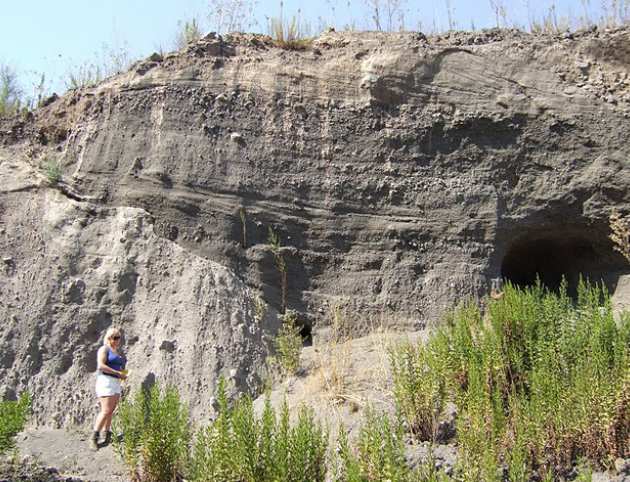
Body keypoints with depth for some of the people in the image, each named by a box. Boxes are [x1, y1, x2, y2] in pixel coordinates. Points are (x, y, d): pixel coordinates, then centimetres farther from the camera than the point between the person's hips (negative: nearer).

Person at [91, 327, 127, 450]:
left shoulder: (117, 352, 20)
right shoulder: (104, 349, -6)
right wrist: (118, 373, -19)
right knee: (106, 411, -14)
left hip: (116, 383, 8)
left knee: (110, 412, 7)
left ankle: (107, 437, 10)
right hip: (106, 381, -8)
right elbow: (101, 366, -19)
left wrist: (124, 374, 6)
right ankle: (94, 438, -9)